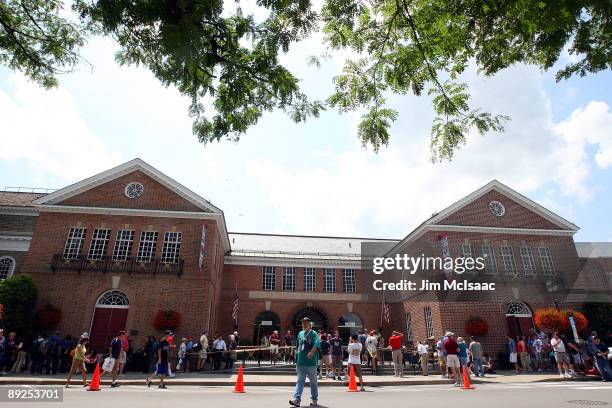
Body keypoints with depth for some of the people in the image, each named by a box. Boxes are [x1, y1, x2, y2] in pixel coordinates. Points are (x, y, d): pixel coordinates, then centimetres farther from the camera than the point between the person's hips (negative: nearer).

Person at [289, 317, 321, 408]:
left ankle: (314, 400, 21)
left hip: (311, 362, -4)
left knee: (313, 381, 9)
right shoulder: (300, 334, 12)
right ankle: (297, 399, 0)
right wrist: (297, 353, 22)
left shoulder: (313, 334, -5)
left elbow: (316, 344, -23)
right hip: (300, 362, 4)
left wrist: (312, 351, -38)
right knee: (300, 381, 2)